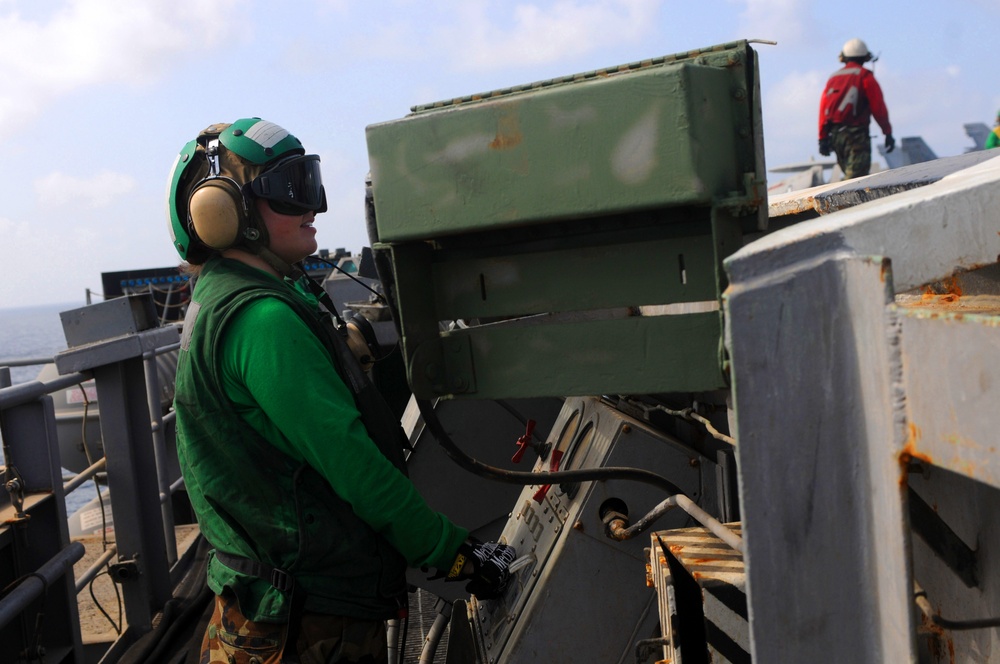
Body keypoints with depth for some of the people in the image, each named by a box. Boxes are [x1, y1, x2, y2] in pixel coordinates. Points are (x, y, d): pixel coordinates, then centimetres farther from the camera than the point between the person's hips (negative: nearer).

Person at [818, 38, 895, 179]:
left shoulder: (833, 78, 15)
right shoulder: (865, 76, -1)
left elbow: (823, 108, 10)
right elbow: (878, 107, -6)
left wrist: (823, 138, 12)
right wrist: (888, 132, 0)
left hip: (835, 134, 6)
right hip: (856, 133, -6)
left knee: (850, 174, 16)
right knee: (856, 175, -12)